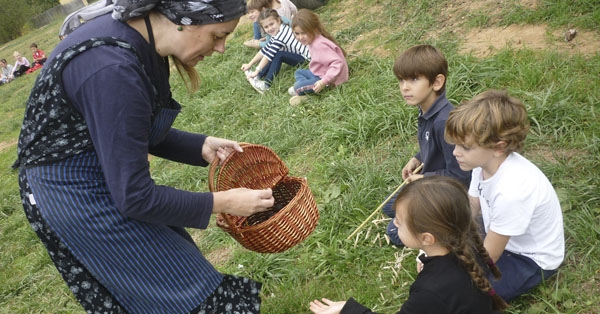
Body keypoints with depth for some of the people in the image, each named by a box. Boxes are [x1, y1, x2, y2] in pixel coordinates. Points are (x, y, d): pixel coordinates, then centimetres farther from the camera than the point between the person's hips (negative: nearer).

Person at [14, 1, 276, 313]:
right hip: (76, 195, -9)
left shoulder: (141, 42, -3)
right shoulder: (113, 69, -32)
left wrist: (201, 146, 1)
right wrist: (223, 202, -18)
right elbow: (135, 197, -26)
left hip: (104, 176, 9)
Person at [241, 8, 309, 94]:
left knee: (278, 55, -23)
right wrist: (249, 64, 11)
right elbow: (264, 50, 12)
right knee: (274, 55, 2)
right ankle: (258, 77, -2)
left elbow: (268, 54, -24)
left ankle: (267, 84, -20)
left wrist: (256, 71, -21)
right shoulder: (276, 34, 6)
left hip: (305, 59, -10)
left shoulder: (281, 35, -24)